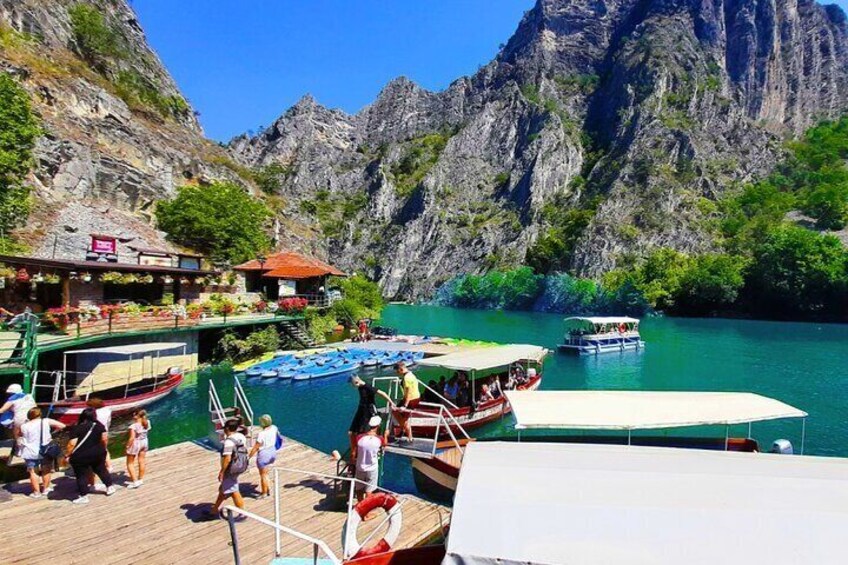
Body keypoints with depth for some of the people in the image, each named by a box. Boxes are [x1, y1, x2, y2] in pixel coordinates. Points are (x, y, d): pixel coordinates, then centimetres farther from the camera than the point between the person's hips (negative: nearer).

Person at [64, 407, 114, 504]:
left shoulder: (77, 428, -12)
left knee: (81, 475, 10)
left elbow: (72, 443, -17)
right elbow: (104, 439, -2)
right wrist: (103, 449, 14)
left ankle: (84, 496, 15)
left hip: (80, 457, -3)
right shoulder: (99, 425, -3)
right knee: (101, 470, 21)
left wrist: (66, 455, -7)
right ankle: (110, 487, 29)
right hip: (98, 454, 4)